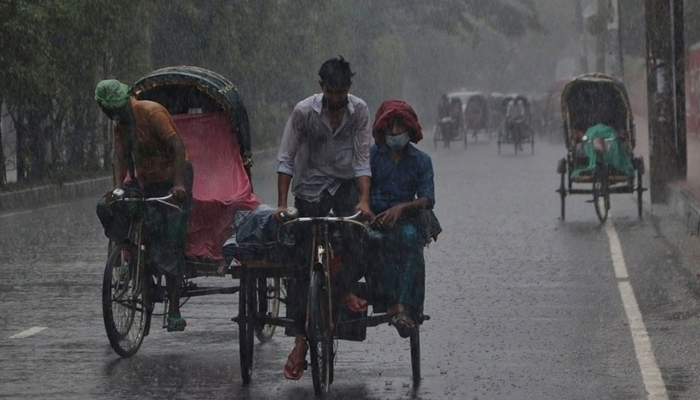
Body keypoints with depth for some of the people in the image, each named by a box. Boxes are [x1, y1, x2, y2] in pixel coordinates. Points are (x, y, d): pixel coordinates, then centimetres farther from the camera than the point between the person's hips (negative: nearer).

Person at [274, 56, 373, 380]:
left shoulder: (359, 111, -11)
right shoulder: (304, 112, -16)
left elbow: (362, 161, -10)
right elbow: (285, 160, -12)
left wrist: (364, 200, -23)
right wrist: (282, 203, -19)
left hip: (345, 184, 1)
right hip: (310, 187, -1)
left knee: (359, 231, -29)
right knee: (304, 262, -4)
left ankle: (345, 288, -1)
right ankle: (300, 340, 0)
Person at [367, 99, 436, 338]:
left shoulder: (421, 160, 11)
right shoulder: (371, 155, 9)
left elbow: (427, 200, 1)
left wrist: (400, 208, -17)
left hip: (406, 219, 0)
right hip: (374, 220, 0)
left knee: (410, 237, -35)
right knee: (376, 241, -35)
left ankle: (405, 307, -46)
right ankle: (392, 305, -45)